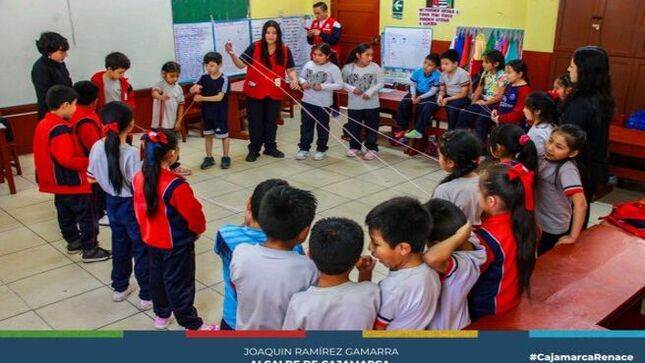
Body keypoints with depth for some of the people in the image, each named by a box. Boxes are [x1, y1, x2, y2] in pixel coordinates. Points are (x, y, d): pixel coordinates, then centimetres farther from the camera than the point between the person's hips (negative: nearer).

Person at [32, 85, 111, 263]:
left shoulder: (43, 124, 6)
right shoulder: (60, 130, -26)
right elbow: (67, 159, -31)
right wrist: (89, 163, -18)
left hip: (58, 181, 10)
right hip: (71, 181, -10)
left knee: (65, 212, 21)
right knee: (86, 215, 1)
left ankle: (73, 241, 35)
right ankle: (90, 250, 7)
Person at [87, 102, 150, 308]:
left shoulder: (97, 147, -7)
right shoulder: (131, 153, -26)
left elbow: (92, 178, 4)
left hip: (112, 203, 6)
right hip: (132, 206, -6)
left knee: (119, 246, 23)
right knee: (142, 250, 8)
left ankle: (120, 288, 38)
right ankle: (147, 295, 18)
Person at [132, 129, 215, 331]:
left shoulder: (139, 178, -8)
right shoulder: (175, 185, -30)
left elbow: (139, 209, 6)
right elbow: (193, 213, -20)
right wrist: (199, 229, 2)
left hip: (152, 240, 7)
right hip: (177, 244, -7)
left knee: (157, 277, 24)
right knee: (180, 283, 6)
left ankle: (161, 315, 42)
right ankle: (192, 325, 22)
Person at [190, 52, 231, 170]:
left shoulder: (224, 79, -14)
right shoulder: (204, 78, 0)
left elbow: (219, 97, -21)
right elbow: (191, 90, -5)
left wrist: (202, 98, -26)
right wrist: (195, 88, -30)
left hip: (220, 113, -5)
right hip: (207, 112, 5)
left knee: (223, 135, 8)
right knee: (208, 135, 13)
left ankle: (226, 158, 21)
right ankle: (209, 158, 24)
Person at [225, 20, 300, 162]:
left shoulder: (285, 50, -2)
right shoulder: (255, 47, -10)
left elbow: (290, 69, 2)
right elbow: (241, 64, -9)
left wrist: (294, 80, -17)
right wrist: (232, 54, -26)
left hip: (274, 92, 2)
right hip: (255, 91, -2)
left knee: (271, 121, 15)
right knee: (255, 122, 5)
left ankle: (270, 147, 29)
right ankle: (254, 150, 17)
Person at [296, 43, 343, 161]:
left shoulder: (333, 68, -14)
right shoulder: (308, 65, 0)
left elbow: (339, 85, -16)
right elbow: (301, 77, 13)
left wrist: (323, 86, -22)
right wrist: (303, 82, -10)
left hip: (323, 103, -4)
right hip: (307, 101, 4)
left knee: (322, 127, 10)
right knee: (306, 126, 11)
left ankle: (321, 149, 23)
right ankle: (304, 148, 22)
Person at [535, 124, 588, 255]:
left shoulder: (567, 170, -28)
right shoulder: (547, 159, -8)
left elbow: (581, 204, -34)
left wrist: (572, 237, -29)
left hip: (554, 230, -6)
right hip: (540, 223, 7)